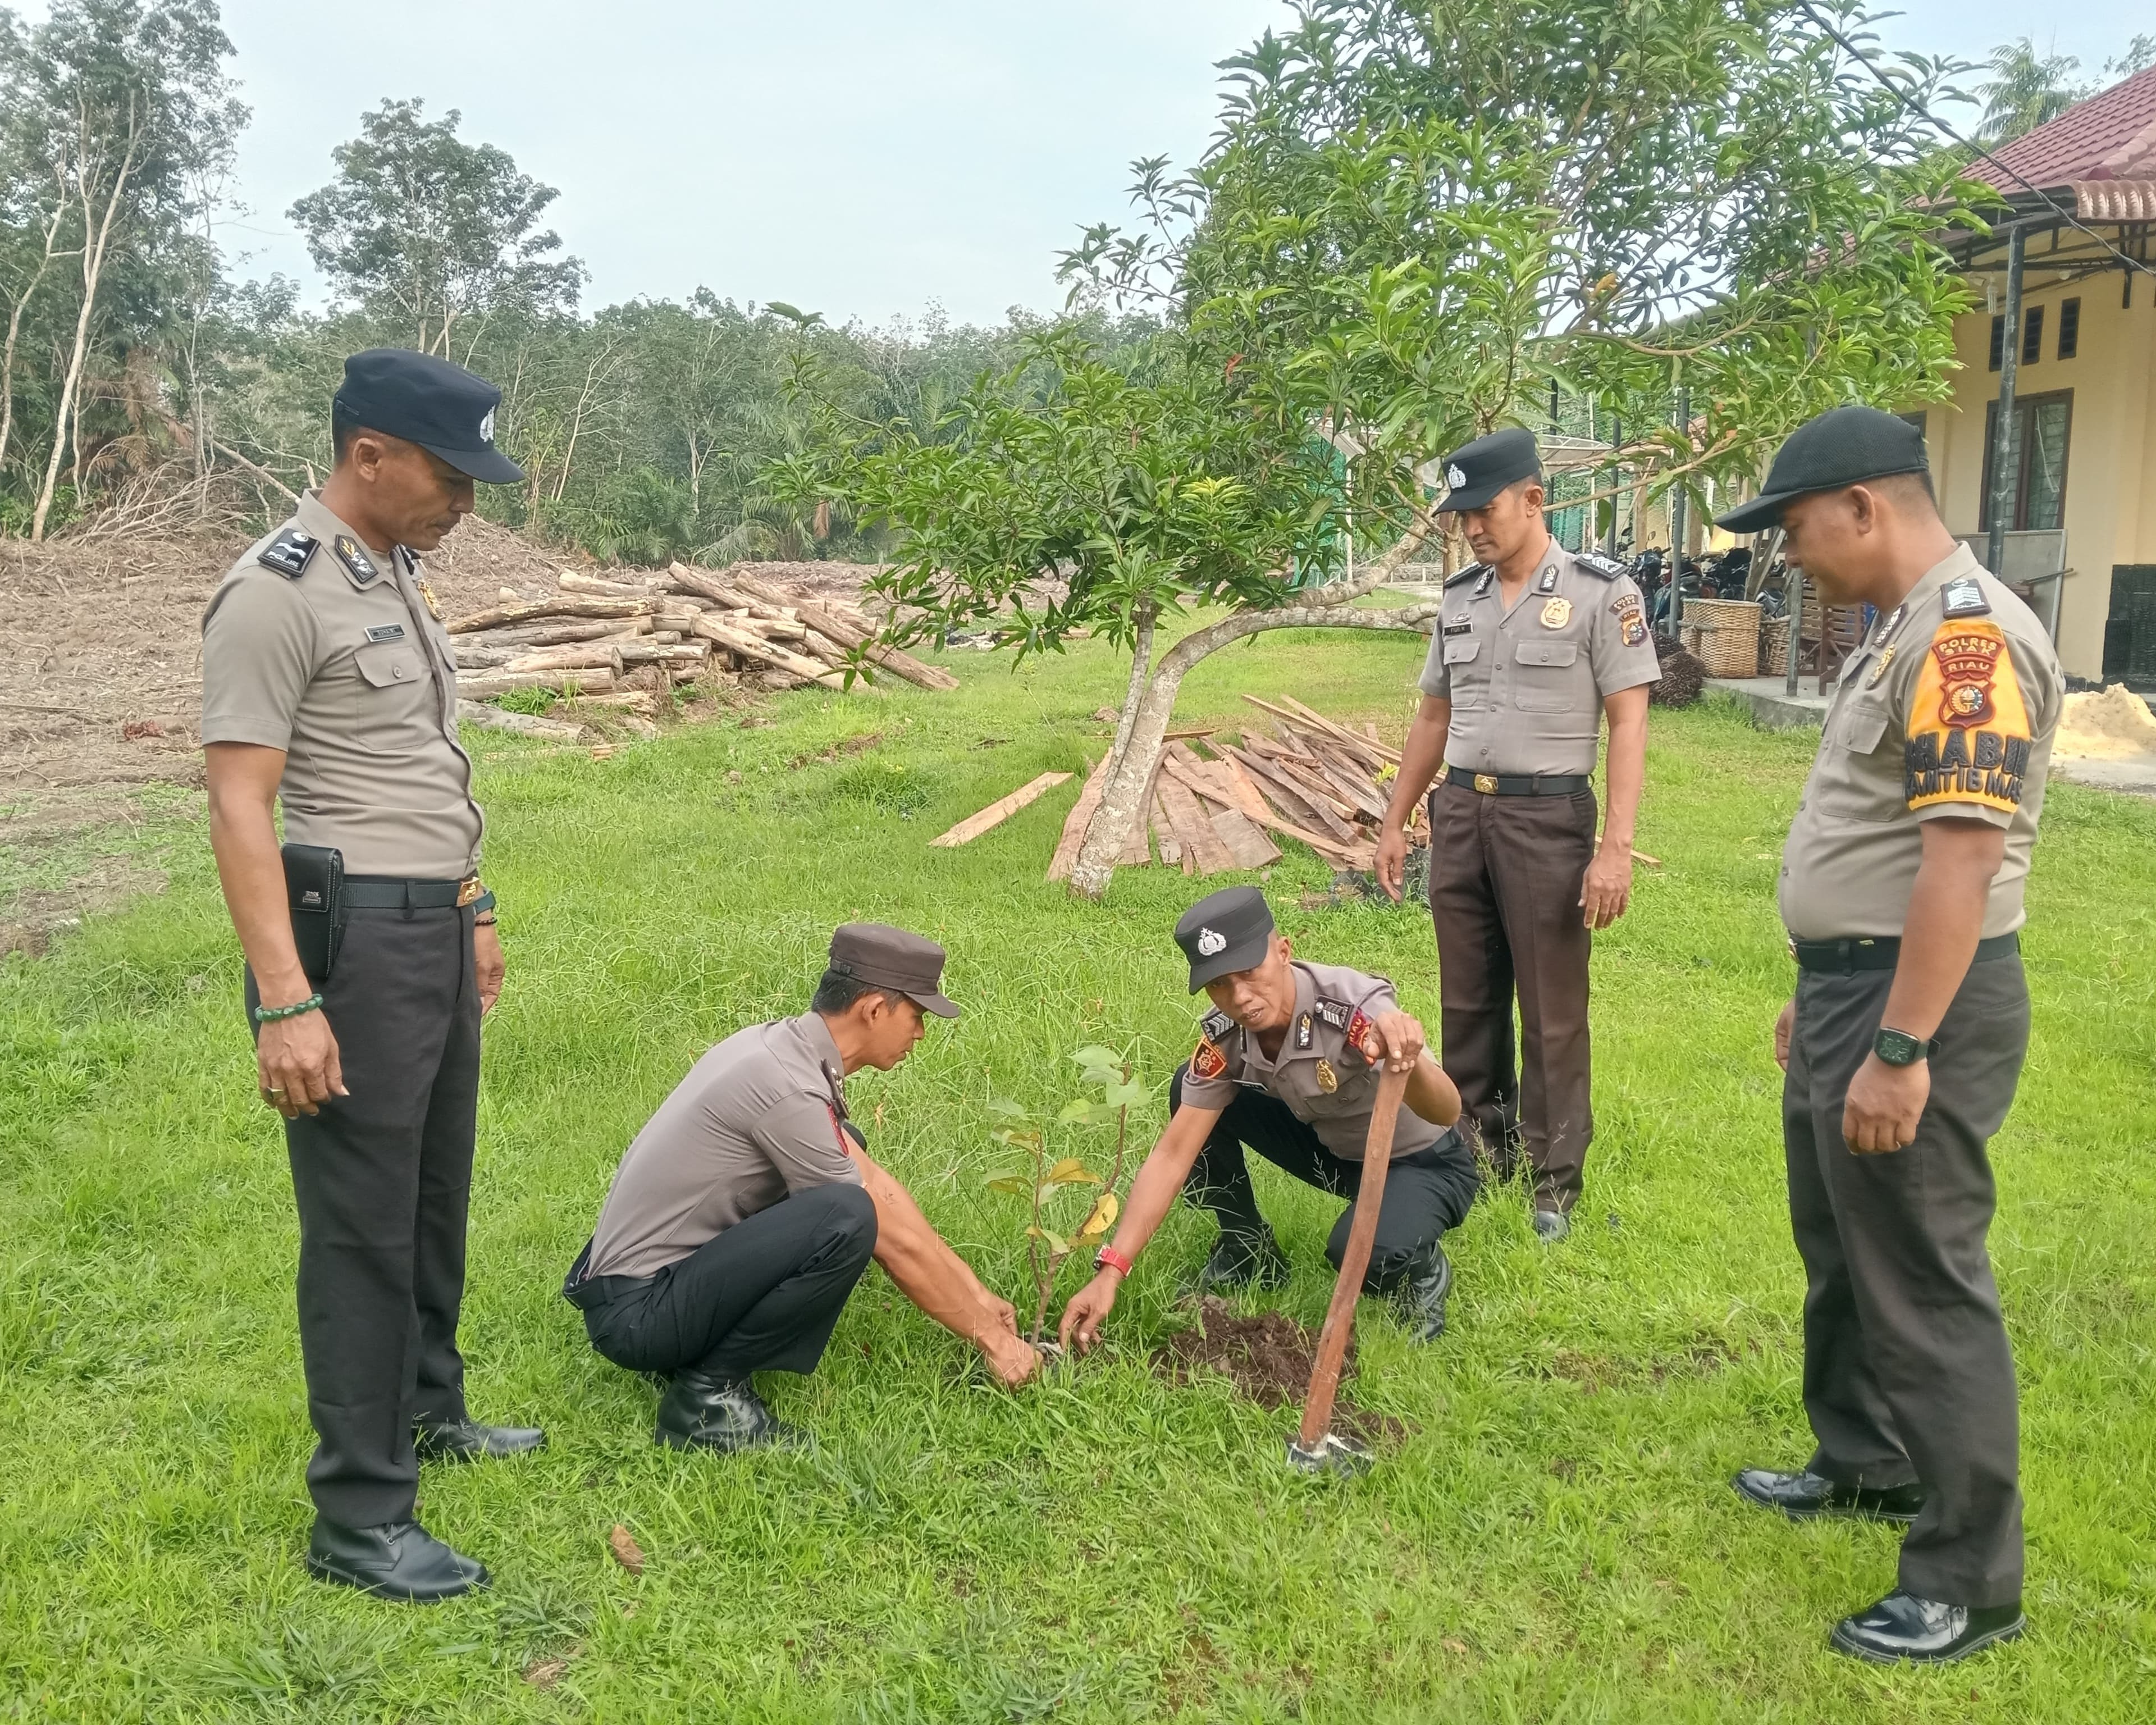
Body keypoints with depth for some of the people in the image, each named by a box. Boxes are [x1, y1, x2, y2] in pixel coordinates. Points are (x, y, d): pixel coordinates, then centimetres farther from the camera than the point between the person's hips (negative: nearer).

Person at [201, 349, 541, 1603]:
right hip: (354, 935, -9)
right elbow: (240, 808, -19)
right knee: (363, 1225, -2)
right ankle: (360, 1521, 9)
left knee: (436, 1195, 20)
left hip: (436, 929, 9)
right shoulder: (276, 594, -15)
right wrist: (285, 1003, -24)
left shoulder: (400, 572, 13)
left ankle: (430, 1413, 38)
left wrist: (474, 909, 22)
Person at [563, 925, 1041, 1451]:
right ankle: (707, 1393, -10)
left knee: (845, 1151, 14)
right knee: (846, 1218, -28)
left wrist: (977, 1295, 14)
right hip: (635, 1313, -10)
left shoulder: (783, 1045, 4)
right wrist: (991, 1338, -4)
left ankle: (703, 1348, 11)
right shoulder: (789, 1087, -24)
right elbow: (896, 1242, -16)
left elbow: (878, 1184, 11)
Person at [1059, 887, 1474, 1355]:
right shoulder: (1224, 1039, -19)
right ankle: (1249, 1251, 6)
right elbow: (1172, 1156, -19)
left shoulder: (1353, 1004, -34)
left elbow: (1446, 1114, -42)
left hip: (1424, 1162, -5)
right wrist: (1109, 1274, -27)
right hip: (1332, 1147, 5)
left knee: (1363, 1250, -37)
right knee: (1188, 1092, -13)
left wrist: (1410, 1065, -66)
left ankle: (1422, 1269, 0)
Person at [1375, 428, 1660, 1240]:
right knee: (1467, 1002, 13)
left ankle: (1555, 1182, 12)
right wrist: (1395, 821, 15)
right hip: (1460, 812, 6)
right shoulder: (1460, 598, 10)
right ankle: (1479, 1150, 27)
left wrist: (1616, 847, -17)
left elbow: (1628, 723, -10)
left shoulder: (1601, 591, -7)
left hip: (1547, 817, -5)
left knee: (1552, 1012, 2)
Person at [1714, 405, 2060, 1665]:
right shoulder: (1905, 630, 14)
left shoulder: (1968, 634, -20)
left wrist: (1899, 1050, -27)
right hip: (1854, 989, 11)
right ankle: (1867, 1465, 42)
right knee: (1841, 1246, 23)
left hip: (1920, 1005, -11)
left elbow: (1961, 857, -27)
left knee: (1923, 1284, -1)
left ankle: (1972, 1584, 13)